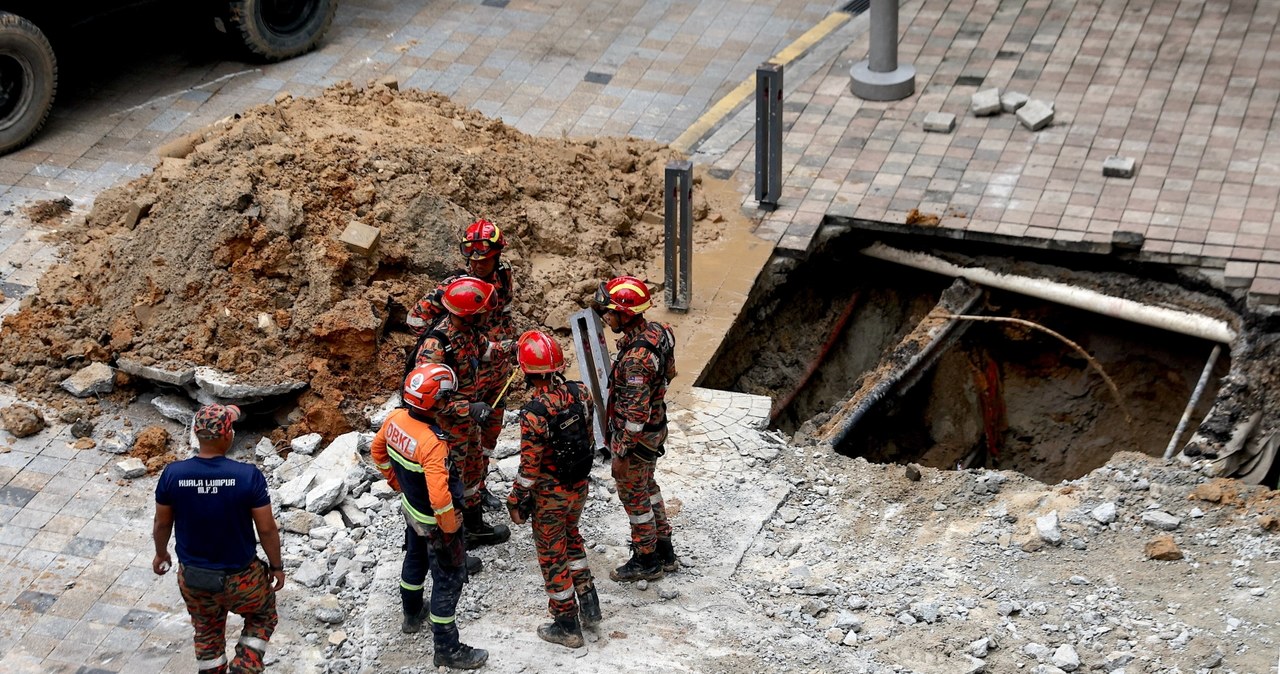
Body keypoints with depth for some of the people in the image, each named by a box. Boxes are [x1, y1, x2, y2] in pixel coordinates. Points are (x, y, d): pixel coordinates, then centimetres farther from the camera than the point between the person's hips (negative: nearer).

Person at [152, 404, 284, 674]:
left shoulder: (173, 474, -16)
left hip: (193, 578, 2)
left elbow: (162, 523, -1)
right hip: (240, 578, -2)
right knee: (262, 616, 28)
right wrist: (276, 566, 3)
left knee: (208, 632, 28)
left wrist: (161, 553, 19)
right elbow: (267, 528, -14)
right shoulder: (249, 476, -24)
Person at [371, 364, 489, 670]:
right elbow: (440, 498, -40)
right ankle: (447, 649, 19)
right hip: (434, 522, -8)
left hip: (411, 508, 8)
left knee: (415, 559, 31)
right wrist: (450, 529, -22)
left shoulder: (396, 419, -13)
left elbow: (377, 450, 7)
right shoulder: (432, 443, -38)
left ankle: (413, 615, 55)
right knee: (449, 580, 8)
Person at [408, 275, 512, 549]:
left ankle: (475, 528, 44)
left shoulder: (469, 330, -6)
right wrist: (469, 409, -38)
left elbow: (482, 348, 18)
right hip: (446, 425, -9)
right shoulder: (435, 346, -33)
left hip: (467, 419, 9)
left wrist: (508, 348, 7)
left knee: (475, 470, 25)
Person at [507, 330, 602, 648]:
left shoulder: (534, 413, -30)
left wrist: (517, 501, -7)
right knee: (571, 538, 30)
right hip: (579, 485, 6)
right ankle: (589, 602, 32)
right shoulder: (580, 393, -13)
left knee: (552, 555, 12)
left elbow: (530, 467, -22)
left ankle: (566, 624, 24)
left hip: (550, 494, -6)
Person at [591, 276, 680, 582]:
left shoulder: (636, 357, -33)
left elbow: (636, 413, -30)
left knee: (634, 496, 9)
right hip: (655, 428, 9)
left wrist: (622, 453, -22)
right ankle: (664, 551, 38)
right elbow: (668, 371, 13)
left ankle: (646, 561, 25)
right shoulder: (655, 331, -4)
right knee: (647, 487, 24)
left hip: (635, 436, -9)